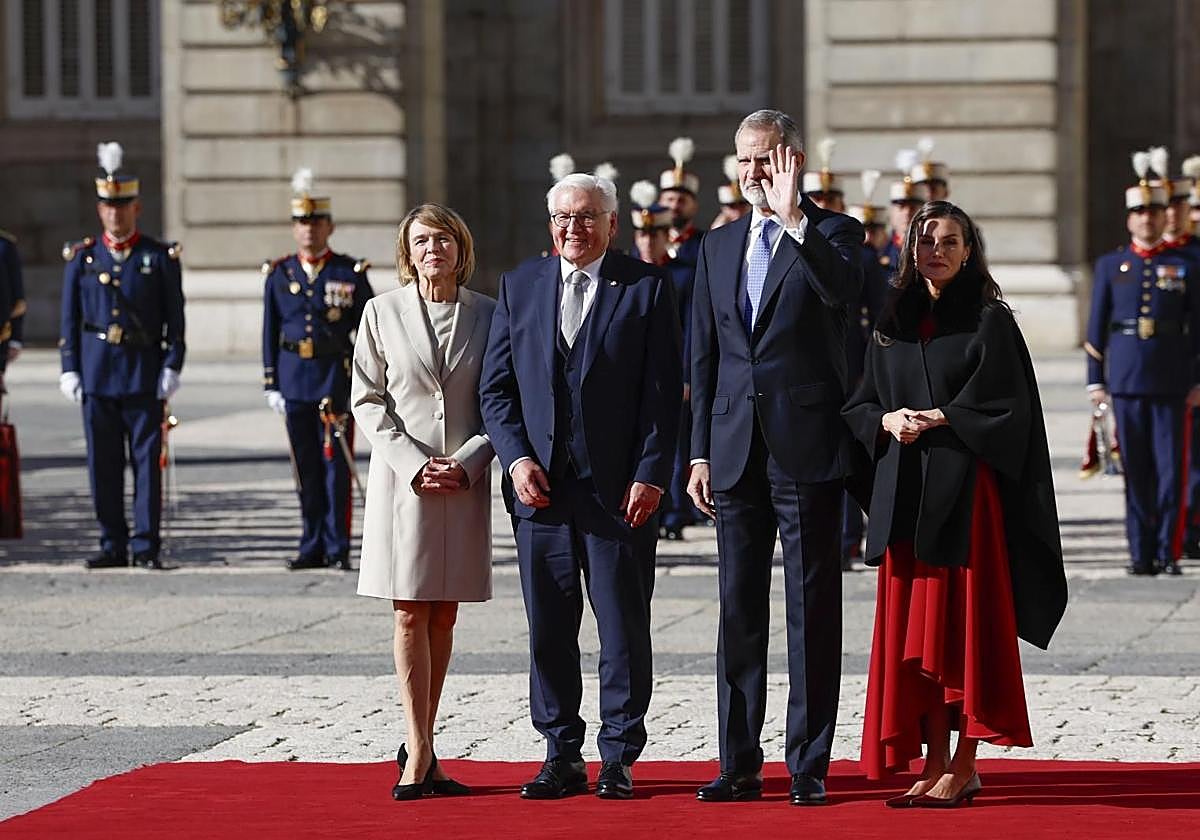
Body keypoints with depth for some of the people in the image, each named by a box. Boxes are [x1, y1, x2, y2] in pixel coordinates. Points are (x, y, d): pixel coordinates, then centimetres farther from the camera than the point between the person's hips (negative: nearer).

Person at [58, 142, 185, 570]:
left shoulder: (160, 257, 3)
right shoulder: (81, 257, 9)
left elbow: (175, 318, 2)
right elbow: (69, 318, 10)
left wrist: (172, 367, -6)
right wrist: (69, 369, 3)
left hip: (145, 375, -2)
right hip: (96, 374, 2)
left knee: (147, 460, -2)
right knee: (103, 463, 4)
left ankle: (147, 546, 1)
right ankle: (113, 545, 10)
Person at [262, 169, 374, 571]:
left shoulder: (351, 273, 1)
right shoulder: (278, 275, 8)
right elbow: (270, 333, 10)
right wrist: (271, 384, 5)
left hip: (338, 381, -3)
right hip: (295, 380, 3)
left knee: (336, 464, -3)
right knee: (306, 467, 6)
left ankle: (338, 548, 1)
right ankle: (313, 546, 13)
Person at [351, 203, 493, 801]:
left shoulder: (487, 315, 5)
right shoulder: (382, 312, 3)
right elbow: (367, 401, 2)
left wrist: (467, 461, -9)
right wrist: (413, 464, -10)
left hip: (465, 480, 1)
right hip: (403, 476, -1)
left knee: (444, 618, 5)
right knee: (410, 616, -4)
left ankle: (419, 746, 13)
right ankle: (419, 755, -3)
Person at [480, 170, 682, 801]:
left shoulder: (647, 288, 1)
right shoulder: (518, 287, 10)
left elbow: (663, 391, -2)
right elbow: (496, 387, 10)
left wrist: (650, 475, -9)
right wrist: (517, 458, -4)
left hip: (620, 487, -3)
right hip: (540, 486, 3)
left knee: (623, 630, 2)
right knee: (548, 631, 5)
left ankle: (619, 758, 10)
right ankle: (562, 756, 14)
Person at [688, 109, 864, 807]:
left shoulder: (833, 234, 1)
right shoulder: (719, 248, 15)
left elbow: (845, 289, -23)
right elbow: (705, 358, 15)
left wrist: (794, 218, -28)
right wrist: (701, 453, 10)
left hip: (808, 451, -5)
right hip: (737, 454, 5)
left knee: (813, 610, -1)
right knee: (739, 610, 7)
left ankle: (809, 764, 3)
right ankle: (740, 764, 13)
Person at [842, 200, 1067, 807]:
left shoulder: (989, 321, -1)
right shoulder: (894, 324, 14)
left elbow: (1008, 405, -8)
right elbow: (859, 404, 15)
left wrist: (939, 418, -12)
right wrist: (887, 420, -5)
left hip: (965, 489, -5)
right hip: (906, 490, 5)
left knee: (962, 621, -5)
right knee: (912, 629, 3)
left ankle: (965, 765, 0)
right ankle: (933, 763, 9)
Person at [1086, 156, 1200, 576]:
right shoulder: (1110, 266, 8)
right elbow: (1096, 328, 9)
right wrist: (1095, 380, 4)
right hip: (1126, 380, 1)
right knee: (1136, 469, 3)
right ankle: (1141, 552, 9)